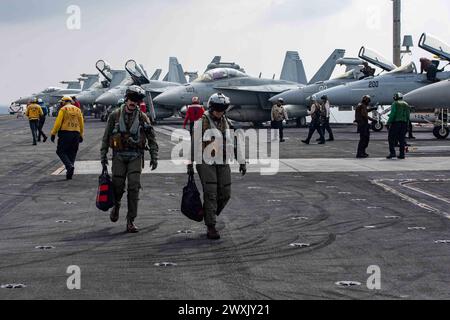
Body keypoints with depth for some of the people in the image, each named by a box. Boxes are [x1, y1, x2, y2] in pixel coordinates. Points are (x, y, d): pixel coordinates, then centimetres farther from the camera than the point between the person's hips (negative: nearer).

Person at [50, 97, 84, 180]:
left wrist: (53, 133, -5)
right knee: (72, 153, 10)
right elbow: (81, 124, 13)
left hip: (65, 133, -5)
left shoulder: (63, 109, -1)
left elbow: (58, 122, -9)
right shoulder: (78, 110, 14)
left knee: (61, 151, 3)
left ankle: (69, 165, -19)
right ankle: (70, 174, 8)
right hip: (76, 133, 5)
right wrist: (81, 135, 20)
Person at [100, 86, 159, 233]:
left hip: (136, 156, 0)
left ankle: (131, 221, -4)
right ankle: (116, 205, 38)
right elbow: (106, 137, 8)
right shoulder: (115, 115, 2)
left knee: (134, 187, -9)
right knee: (118, 186, 3)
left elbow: (152, 138, 7)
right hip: (119, 156, 1)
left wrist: (154, 157, 2)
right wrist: (103, 156, 5)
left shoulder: (142, 117, 2)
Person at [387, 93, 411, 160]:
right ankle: (402, 154, 4)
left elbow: (392, 114, -12)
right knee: (401, 139, 7)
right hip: (404, 123, 6)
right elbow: (408, 116, 13)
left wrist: (389, 122, -11)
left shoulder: (395, 104, -2)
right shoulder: (406, 105, 16)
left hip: (395, 122, -6)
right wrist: (407, 125, 15)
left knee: (392, 138, -1)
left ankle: (392, 153, -11)